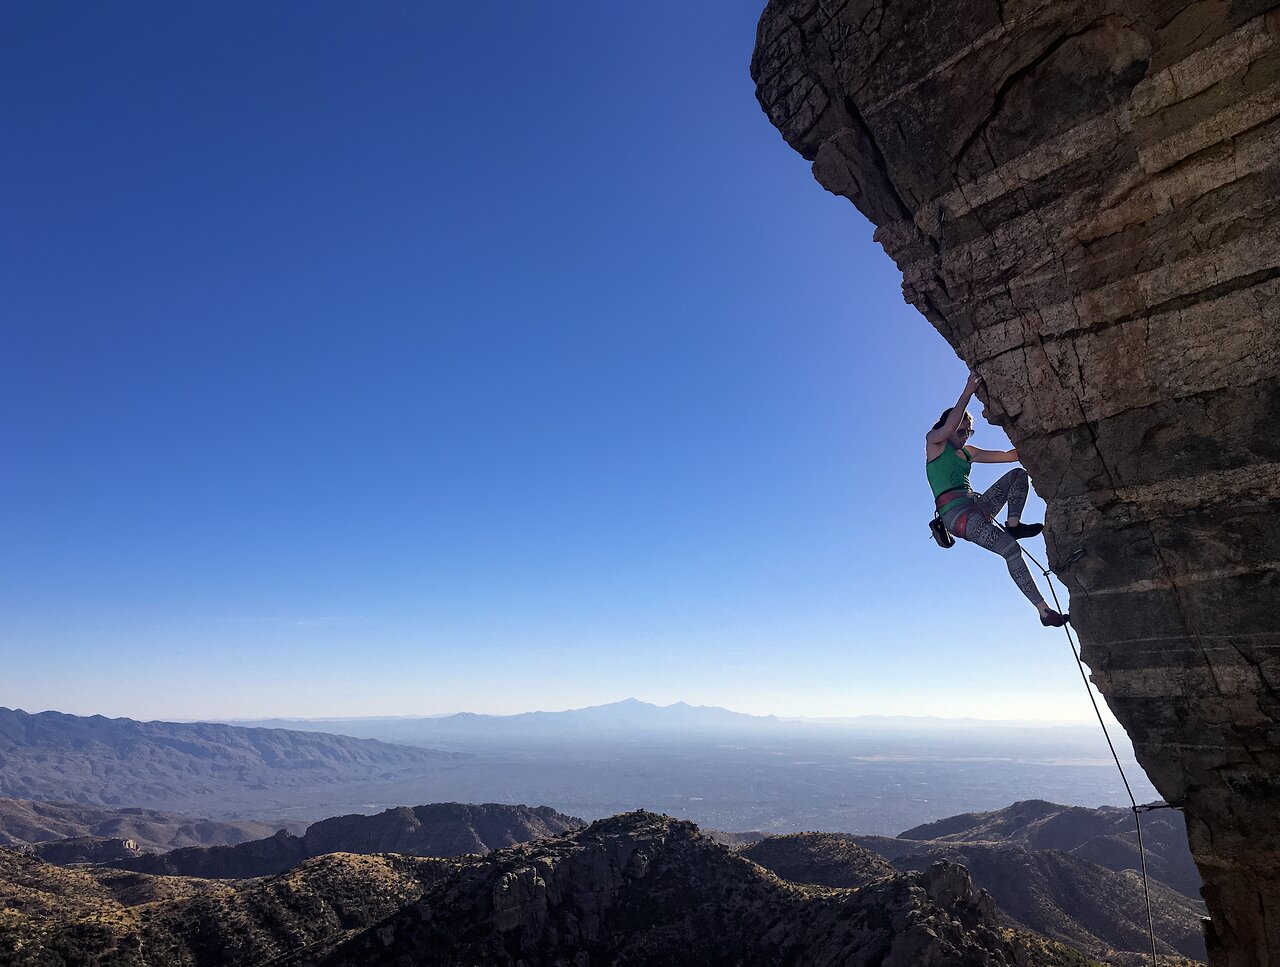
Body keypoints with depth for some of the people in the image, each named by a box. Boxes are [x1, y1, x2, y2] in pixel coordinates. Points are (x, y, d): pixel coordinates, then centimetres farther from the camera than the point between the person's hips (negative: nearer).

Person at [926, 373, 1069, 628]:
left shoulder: (968, 452, 23)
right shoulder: (934, 442, 3)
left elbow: (1009, 455, 21)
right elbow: (951, 424, -17)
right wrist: (968, 390, -19)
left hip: (976, 506, 8)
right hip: (955, 512, -8)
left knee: (1018, 474, 2)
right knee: (1011, 550, -23)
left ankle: (1013, 524, -15)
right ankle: (1044, 611, -22)